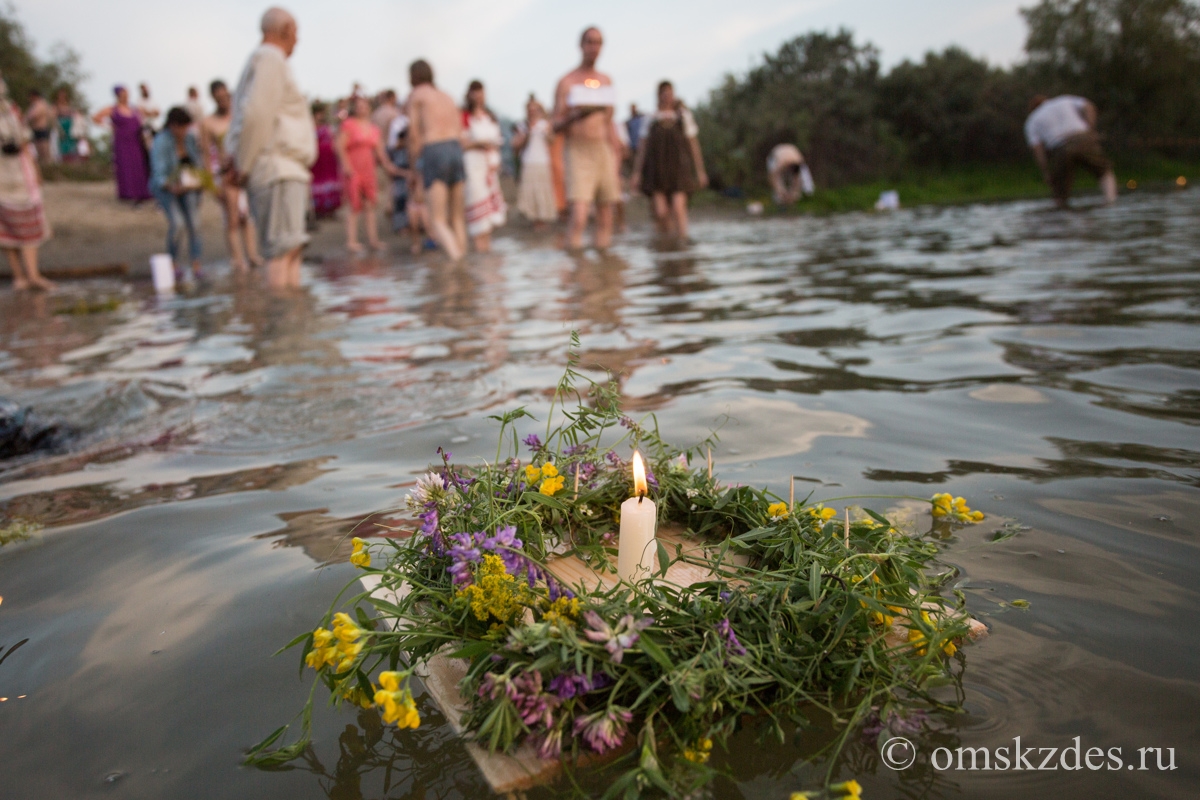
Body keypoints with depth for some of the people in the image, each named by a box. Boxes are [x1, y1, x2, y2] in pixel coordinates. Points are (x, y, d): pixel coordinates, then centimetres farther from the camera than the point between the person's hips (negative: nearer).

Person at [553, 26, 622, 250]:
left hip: (605, 150, 5)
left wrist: (616, 157, 16)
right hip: (579, 150, -5)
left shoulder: (606, 81, 17)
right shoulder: (567, 82, 3)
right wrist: (574, 117, -20)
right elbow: (556, 126, 0)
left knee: (605, 215, 4)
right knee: (578, 216, -18)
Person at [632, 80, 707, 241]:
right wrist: (637, 172, 5)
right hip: (657, 171, 1)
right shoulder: (651, 119, 9)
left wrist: (700, 170, 6)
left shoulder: (683, 115, 9)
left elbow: (693, 144, 10)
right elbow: (642, 147, 11)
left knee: (678, 207, -17)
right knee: (661, 212, -7)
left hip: (678, 169, -1)